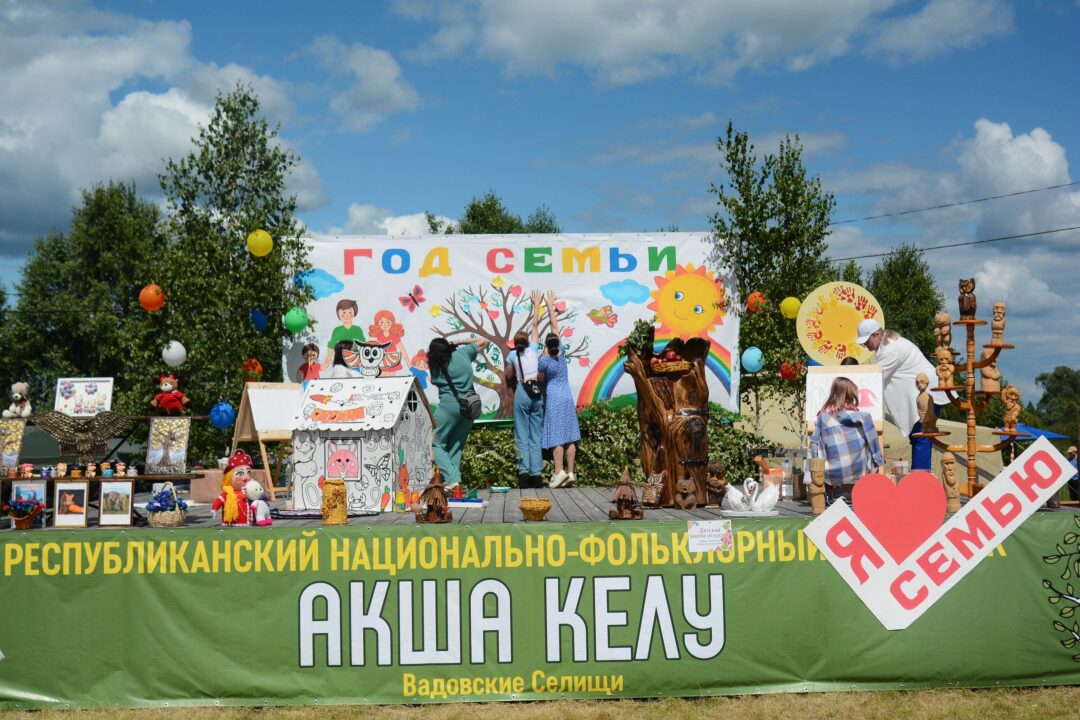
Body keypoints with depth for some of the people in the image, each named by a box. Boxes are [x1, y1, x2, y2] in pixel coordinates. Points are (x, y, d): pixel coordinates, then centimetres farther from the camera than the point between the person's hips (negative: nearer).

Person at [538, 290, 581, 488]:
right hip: (568, 397, 5)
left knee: (556, 437, -8)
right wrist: (550, 305, 16)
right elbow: (555, 325, 8)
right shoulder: (561, 352, -1)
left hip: (553, 399, -5)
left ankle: (559, 472, -18)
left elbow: (541, 381, 2)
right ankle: (570, 472, 2)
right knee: (570, 437, 3)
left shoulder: (544, 361, -12)